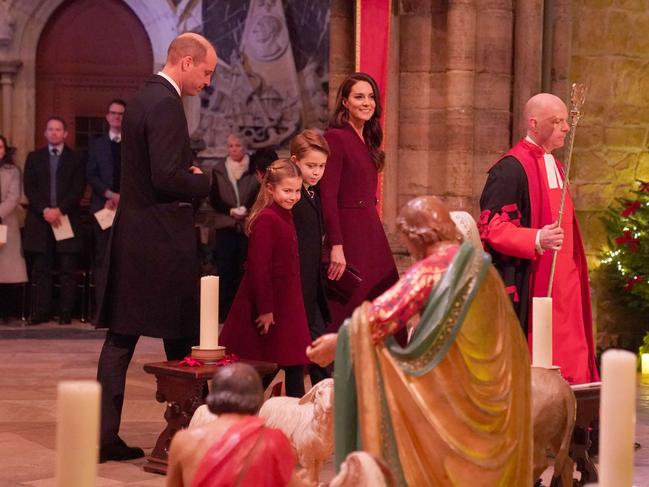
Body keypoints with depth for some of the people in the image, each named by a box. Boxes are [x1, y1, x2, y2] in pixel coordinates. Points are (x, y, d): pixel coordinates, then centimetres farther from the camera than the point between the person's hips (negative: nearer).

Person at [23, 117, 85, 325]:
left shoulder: (75, 159, 8)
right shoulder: (34, 158, 14)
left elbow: (78, 189, -1)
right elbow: (29, 188, 5)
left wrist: (60, 210, -13)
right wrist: (45, 210, -10)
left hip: (67, 219, -2)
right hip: (40, 220, 2)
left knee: (68, 269, -3)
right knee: (41, 269, 1)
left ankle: (66, 312, 0)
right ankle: (41, 311, 3)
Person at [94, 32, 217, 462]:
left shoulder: (143, 99, 15)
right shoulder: (166, 105, -16)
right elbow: (166, 176, -23)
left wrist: (190, 175, 8)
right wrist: (204, 182, -6)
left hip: (130, 233, 9)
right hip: (161, 237, -9)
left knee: (120, 338, 6)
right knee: (181, 339, 3)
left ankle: (105, 435, 6)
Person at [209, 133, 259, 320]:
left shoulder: (254, 169, 3)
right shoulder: (219, 170, 7)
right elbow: (214, 198, 4)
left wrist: (247, 210, -14)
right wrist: (230, 211, -11)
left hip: (248, 225, -1)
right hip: (225, 225, 1)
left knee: (244, 268, -1)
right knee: (225, 268, -2)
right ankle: (224, 310, 2)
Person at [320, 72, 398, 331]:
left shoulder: (368, 140, 15)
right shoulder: (336, 138, -11)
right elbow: (328, 197, -16)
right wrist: (336, 247, -22)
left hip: (372, 232, 8)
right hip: (348, 233, -8)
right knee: (349, 317, -4)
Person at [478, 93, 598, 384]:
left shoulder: (553, 165, 16)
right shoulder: (511, 169, -13)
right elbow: (492, 228, -19)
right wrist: (537, 240, -32)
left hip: (562, 282, 9)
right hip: (530, 285, -9)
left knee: (567, 360, 8)